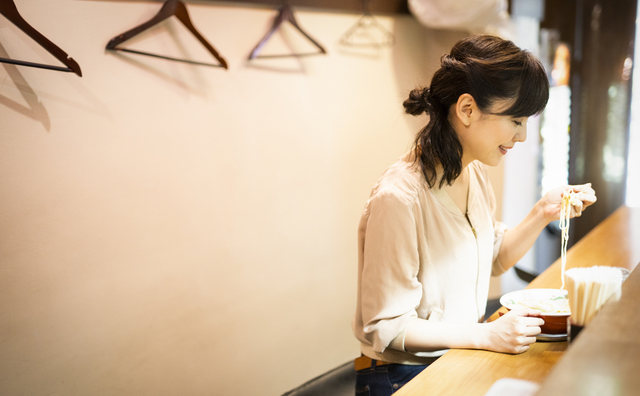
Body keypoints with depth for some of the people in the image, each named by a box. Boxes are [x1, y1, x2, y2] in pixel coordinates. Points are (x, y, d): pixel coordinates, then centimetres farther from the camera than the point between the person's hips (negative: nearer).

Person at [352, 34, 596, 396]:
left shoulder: (476, 173, 1)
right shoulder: (399, 197, -26)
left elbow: (495, 259, 14)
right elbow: (387, 328, -21)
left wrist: (542, 214, -1)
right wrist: (488, 336, -23)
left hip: (460, 359, 8)